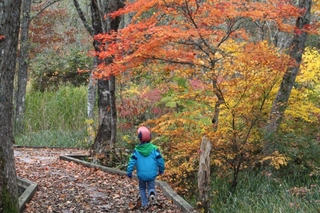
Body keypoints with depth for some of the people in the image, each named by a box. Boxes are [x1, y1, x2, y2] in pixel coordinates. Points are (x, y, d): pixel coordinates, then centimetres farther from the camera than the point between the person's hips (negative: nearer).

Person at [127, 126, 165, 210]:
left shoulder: (136, 150, -7)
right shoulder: (154, 148, -6)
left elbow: (132, 161, -10)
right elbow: (160, 160, -2)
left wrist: (129, 172, 0)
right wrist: (161, 170, 14)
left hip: (141, 174, 0)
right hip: (152, 174, 0)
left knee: (142, 188, 21)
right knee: (151, 187, 15)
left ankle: (144, 204, 15)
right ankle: (152, 193, -19)